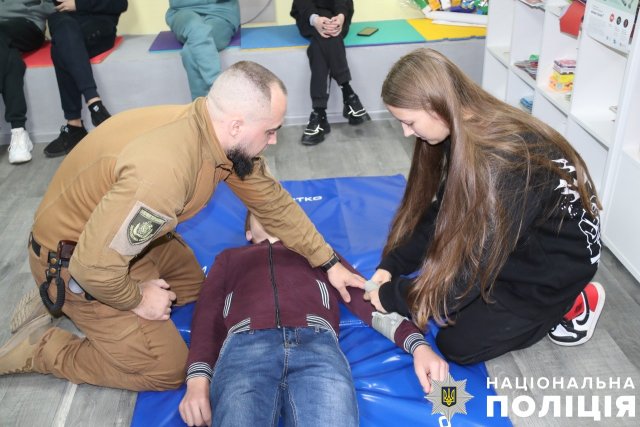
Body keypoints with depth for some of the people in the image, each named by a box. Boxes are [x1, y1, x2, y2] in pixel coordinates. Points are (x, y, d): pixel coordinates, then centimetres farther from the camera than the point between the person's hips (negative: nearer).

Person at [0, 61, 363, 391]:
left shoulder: (221, 134, -12)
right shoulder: (163, 170, -40)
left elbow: (272, 200, -1)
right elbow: (95, 264, -34)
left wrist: (329, 263, 1)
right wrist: (137, 298, -13)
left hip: (128, 234, 8)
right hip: (77, 261, -8)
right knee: (167, 369, -2)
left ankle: (63, 305, 21)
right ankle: (38, 345, 11)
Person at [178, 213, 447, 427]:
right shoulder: (230, 257, 36)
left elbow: (365, 297, 23)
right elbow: (207, 318, 21)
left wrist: (418, 345, 5)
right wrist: (198, 380, -1)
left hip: (317, 343, 0)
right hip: (245, 345, 0)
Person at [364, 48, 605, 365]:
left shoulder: (501, 161, -35)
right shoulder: (463, 132, -9)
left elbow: (476, 263, -29)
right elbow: (440, 212, -1)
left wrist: (393, 297, -19)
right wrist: (391, 265, -9)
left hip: (558, 256, -8)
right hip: (513, 236, 8)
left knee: (458, 345, -6)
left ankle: (571, 303, 7)